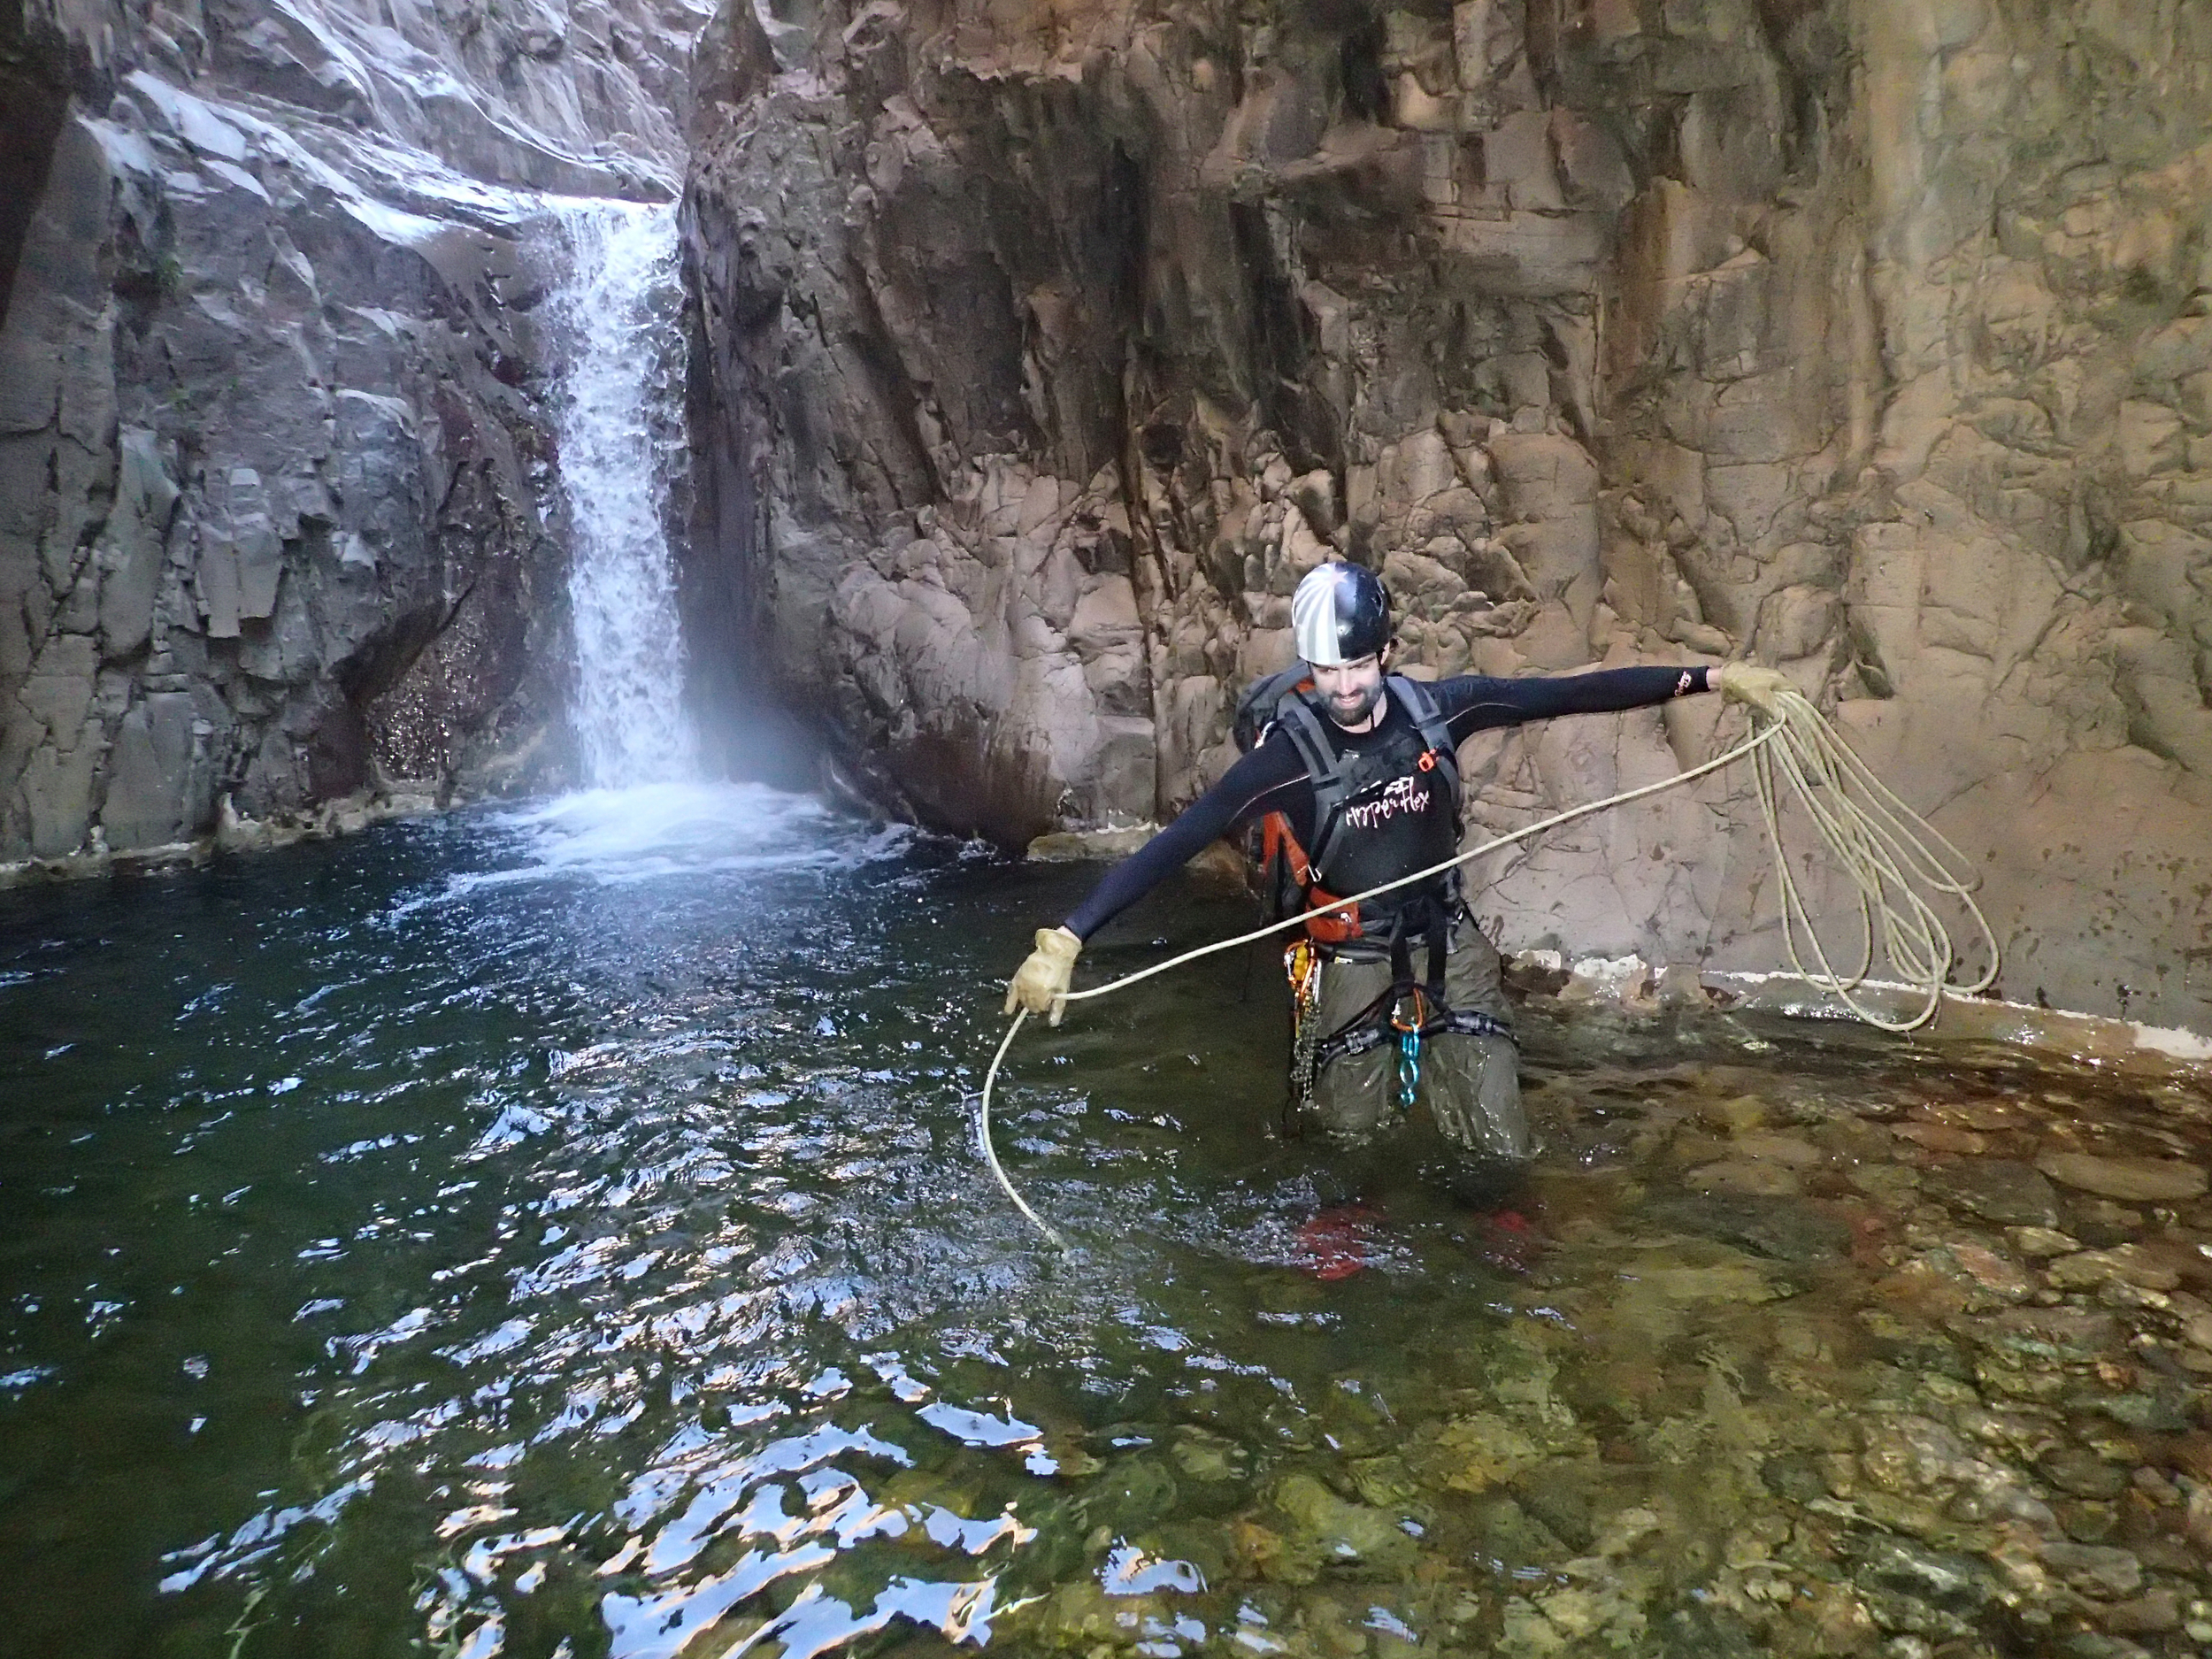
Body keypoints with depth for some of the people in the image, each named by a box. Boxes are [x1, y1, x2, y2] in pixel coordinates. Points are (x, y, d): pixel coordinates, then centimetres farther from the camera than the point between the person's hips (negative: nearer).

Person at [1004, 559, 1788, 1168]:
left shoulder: (1437, 708, -12)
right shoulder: (1288, 752, -23)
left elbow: (1570, 693, -7)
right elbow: (1173, 843, -27)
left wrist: (1714, 677, -6)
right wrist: (1065, 939, -33)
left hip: (1448, 948, 3)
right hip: (1351, 964, -2)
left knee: (1503, 1150, 4)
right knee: (1348, 1149, 10)